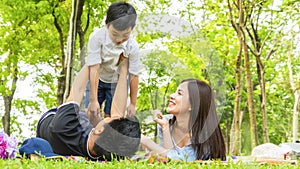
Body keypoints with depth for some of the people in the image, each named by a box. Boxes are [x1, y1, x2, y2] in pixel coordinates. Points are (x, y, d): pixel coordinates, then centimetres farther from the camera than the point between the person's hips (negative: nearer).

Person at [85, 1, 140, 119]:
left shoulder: (132, 46, -26)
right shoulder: (97, 37, -30)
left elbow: (134, 76, -17)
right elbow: (94, 68, -30)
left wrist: (133, 104, -11)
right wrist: (93, 100, -30)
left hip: (116, 83, 0)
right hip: (97, 80, 0)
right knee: (90, 114, -3)